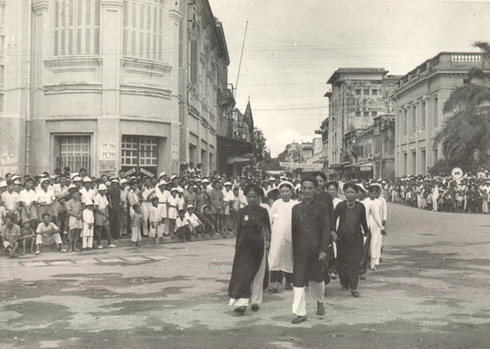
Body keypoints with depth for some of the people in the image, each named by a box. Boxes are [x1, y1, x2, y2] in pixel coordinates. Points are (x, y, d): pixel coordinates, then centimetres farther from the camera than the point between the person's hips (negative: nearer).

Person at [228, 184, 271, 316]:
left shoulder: (263, 212, 1)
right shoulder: (242, 212, 3)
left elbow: (267, 228, 3)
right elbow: (238, 230, 7)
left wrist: (268, 241, -11)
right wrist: (237, 246, 7)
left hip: (258, 246, 0)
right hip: (244, 246, 0)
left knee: (257, 275, 8)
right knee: (243, 273, -10)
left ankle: (255, 301, 23)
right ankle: (242, 303, -12)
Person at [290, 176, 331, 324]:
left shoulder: (322, 206, -1)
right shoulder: (296, 208, 7)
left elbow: (326, 229, -5)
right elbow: (293, 231, 11)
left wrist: (324, 249, -13)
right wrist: (293, 251, 10)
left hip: (316, 249, -2)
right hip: (300, 250, 2)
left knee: (316, 279, 13)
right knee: (298, 281, -4)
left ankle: (320, 302, 41)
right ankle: (300, 312, 2)